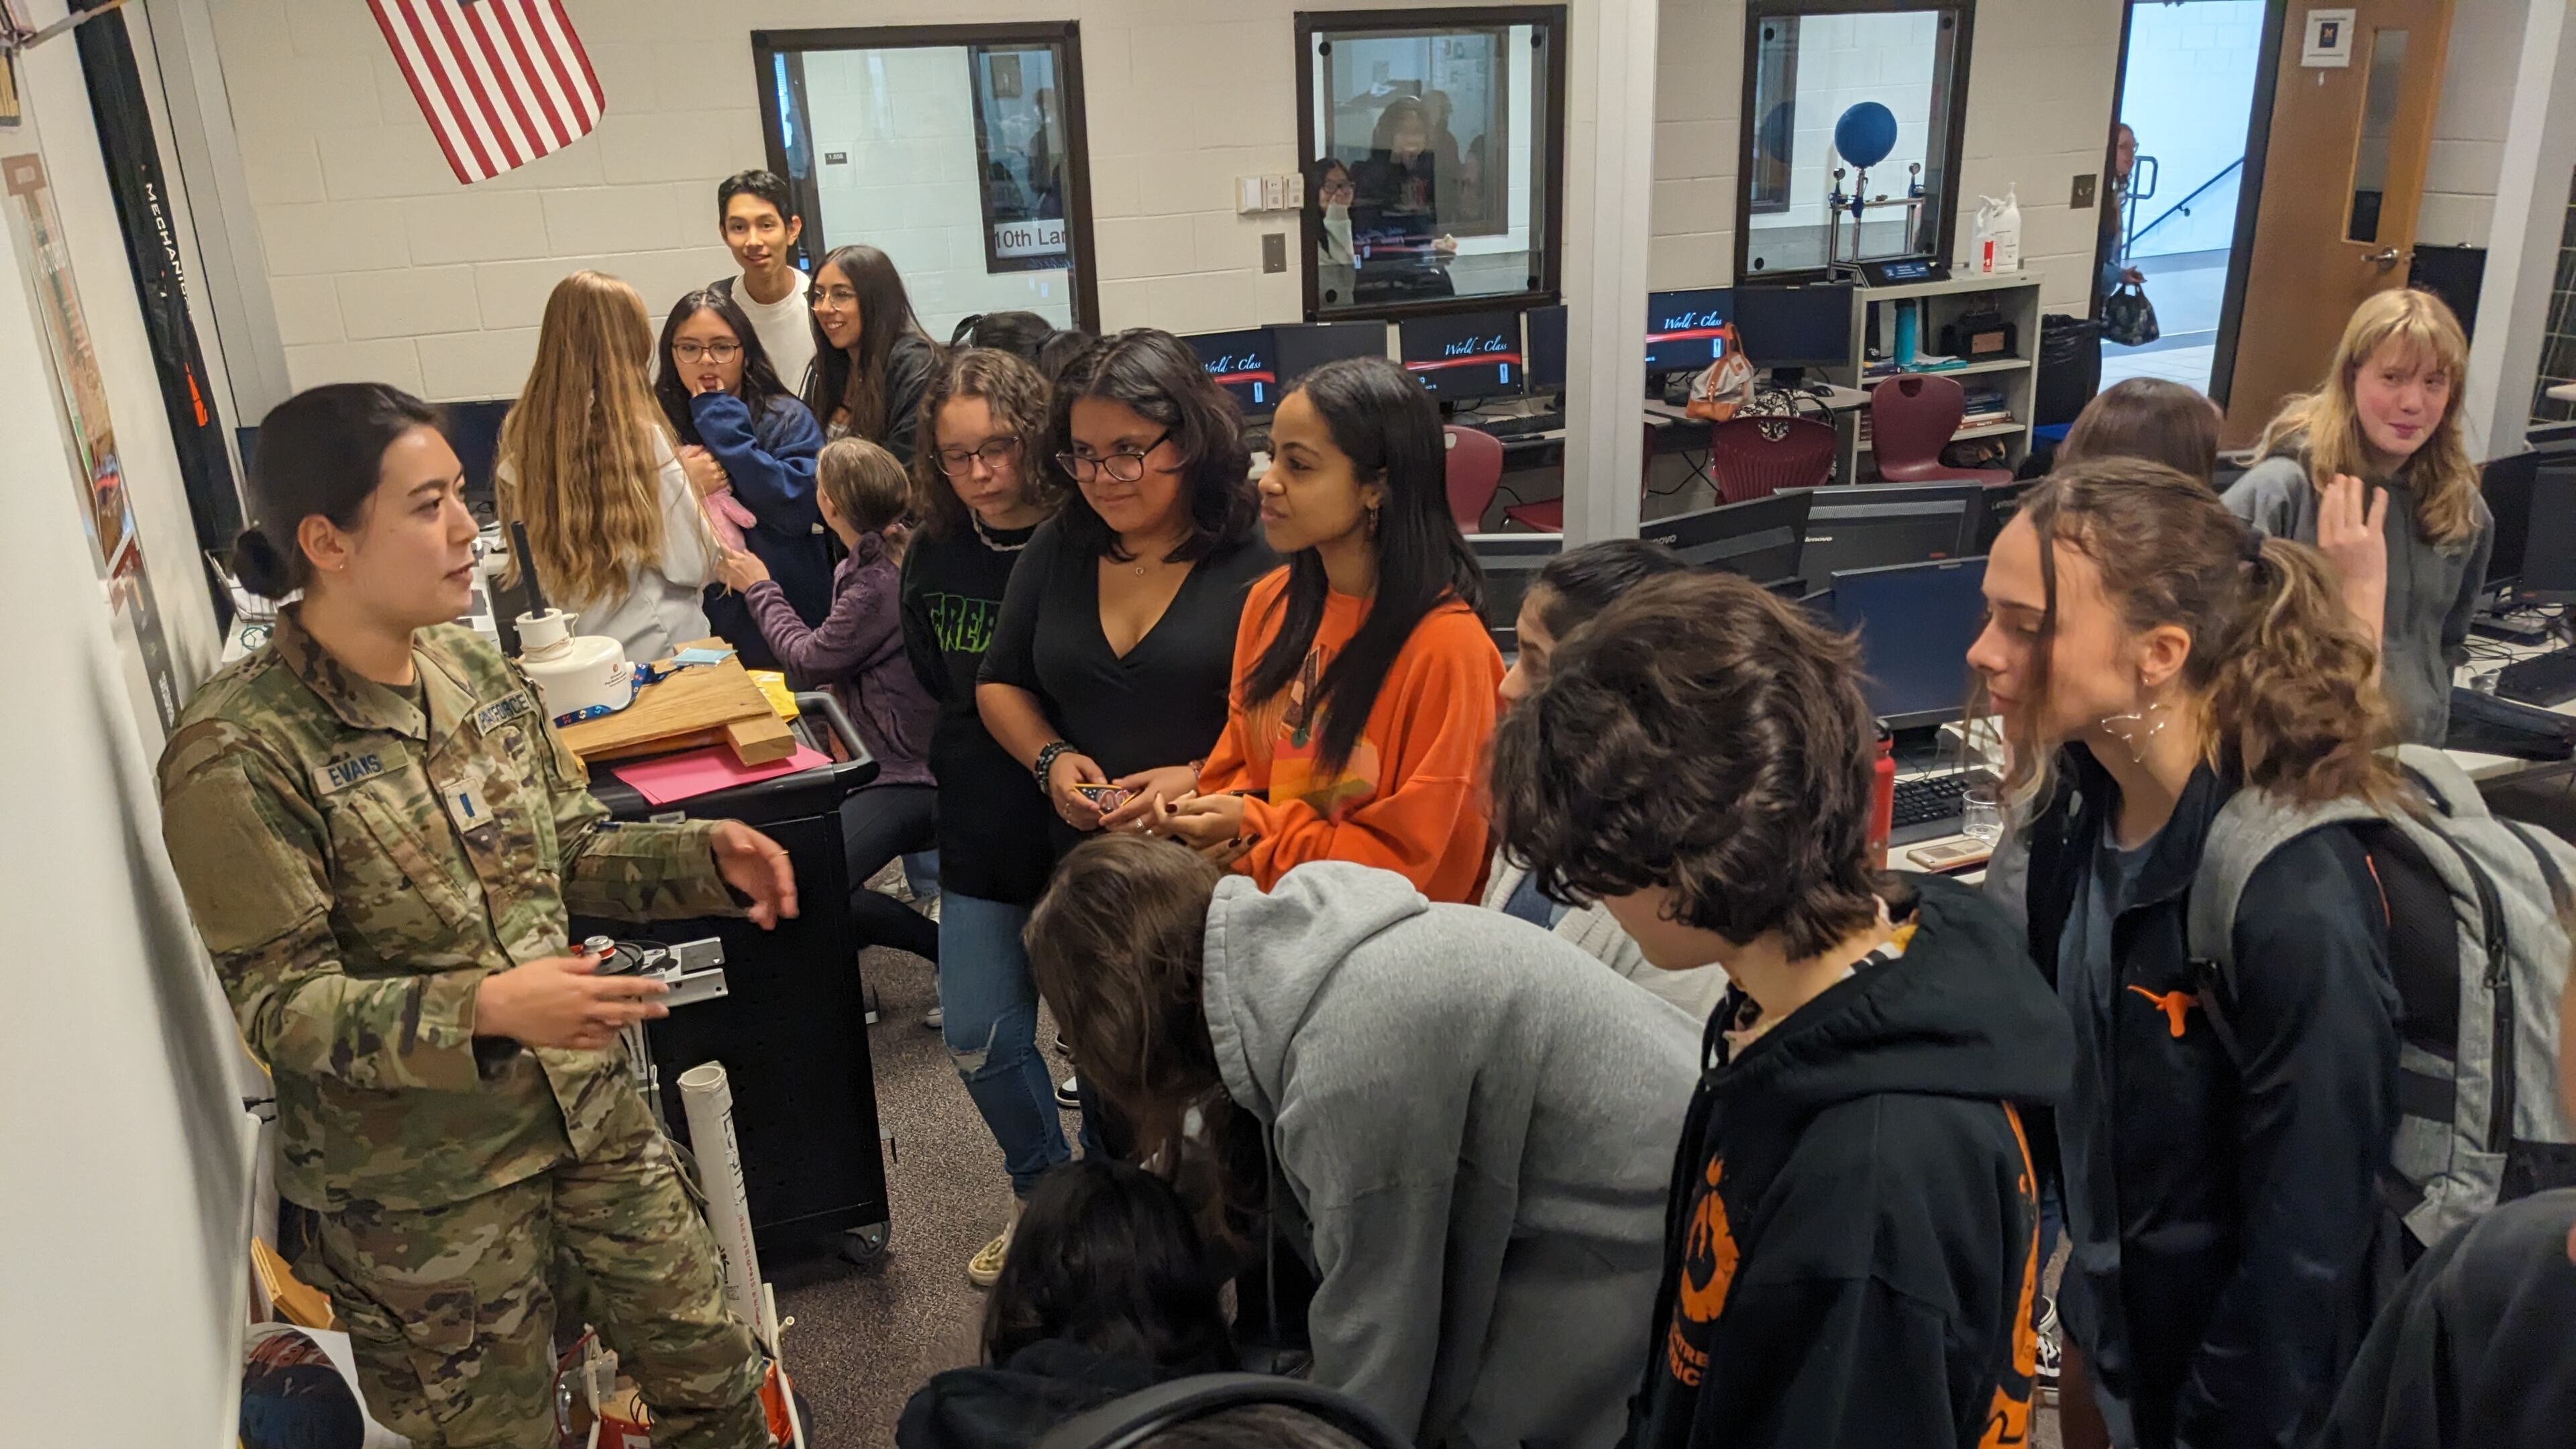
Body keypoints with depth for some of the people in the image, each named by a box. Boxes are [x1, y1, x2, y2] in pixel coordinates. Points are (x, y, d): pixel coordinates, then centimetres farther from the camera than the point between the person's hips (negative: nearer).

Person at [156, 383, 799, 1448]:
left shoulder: (475, 671, -1)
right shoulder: (236, 755, -20)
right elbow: (282, 1006, -18)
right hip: (417, 1184, -5)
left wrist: (702, 856, -10)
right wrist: (484, 1011, -34)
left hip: (587, 1109, 6)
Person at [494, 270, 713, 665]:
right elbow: (694, 564, -13)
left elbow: (519, 558, 8)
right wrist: (690, 484, 4)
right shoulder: (641, 439, -16)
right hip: (653, 651, -5)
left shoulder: (520, 435, -2)